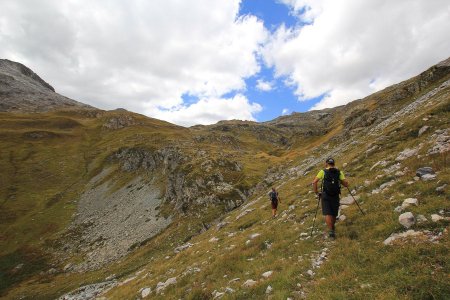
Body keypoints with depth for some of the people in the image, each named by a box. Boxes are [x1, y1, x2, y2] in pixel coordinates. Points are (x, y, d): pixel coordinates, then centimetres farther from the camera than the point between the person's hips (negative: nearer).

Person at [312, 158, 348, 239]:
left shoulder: (323, 171, 1)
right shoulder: (339, 172, 5)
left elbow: (314, 182, -9)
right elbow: (346, 184, -1)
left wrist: (316, 192, 3)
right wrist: (339, 181, 18)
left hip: (325, 196, -2)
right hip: (335, 196, 2)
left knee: (327, 214, -3)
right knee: (334, 214, 17)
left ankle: (331, 231, -18)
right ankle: (332, 229, 34)